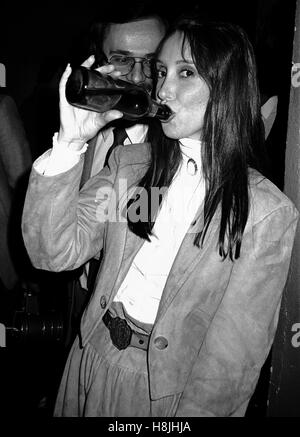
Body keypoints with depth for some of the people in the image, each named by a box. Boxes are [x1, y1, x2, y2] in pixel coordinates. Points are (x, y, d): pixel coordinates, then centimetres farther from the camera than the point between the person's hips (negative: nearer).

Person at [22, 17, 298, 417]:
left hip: (169, 393, -3)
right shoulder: (129, 163, -4)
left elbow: (236, 354, -14)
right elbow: (54, 253, -13)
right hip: (92, 366, 4)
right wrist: (70, 141, -21)